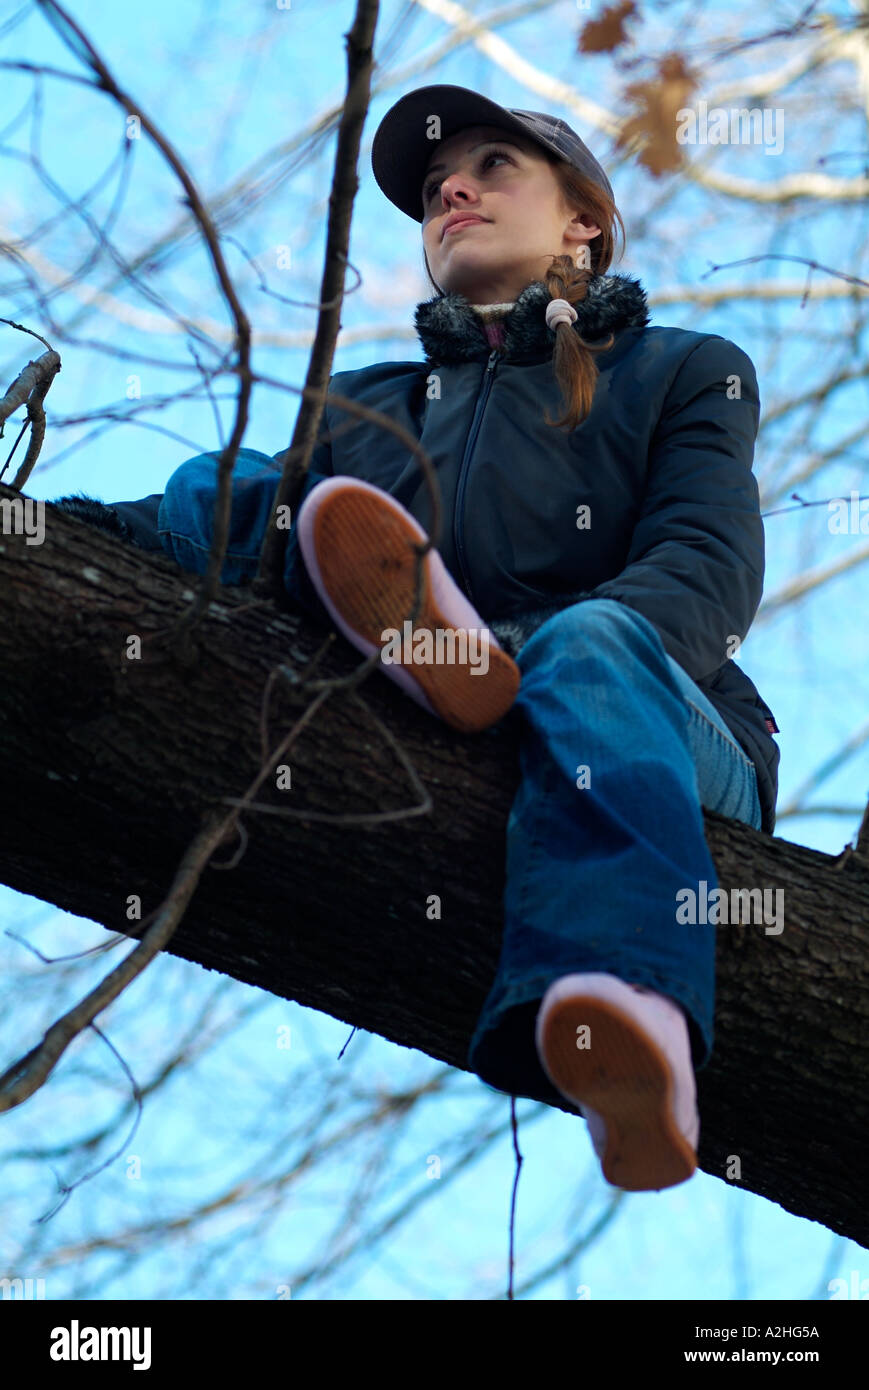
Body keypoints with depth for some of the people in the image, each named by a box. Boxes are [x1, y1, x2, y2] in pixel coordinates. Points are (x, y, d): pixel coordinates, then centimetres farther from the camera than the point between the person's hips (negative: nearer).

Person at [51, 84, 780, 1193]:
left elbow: (707, 573, -4)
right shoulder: (363, 412, 24)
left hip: (670, 750, -2)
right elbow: (213, 527, 6)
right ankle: (437, 653, -39)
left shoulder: (684, 373, 16)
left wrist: (532, 657, -25)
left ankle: (629, 1010, -62)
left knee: (588, 639, -37)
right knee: (215, 494, -8)